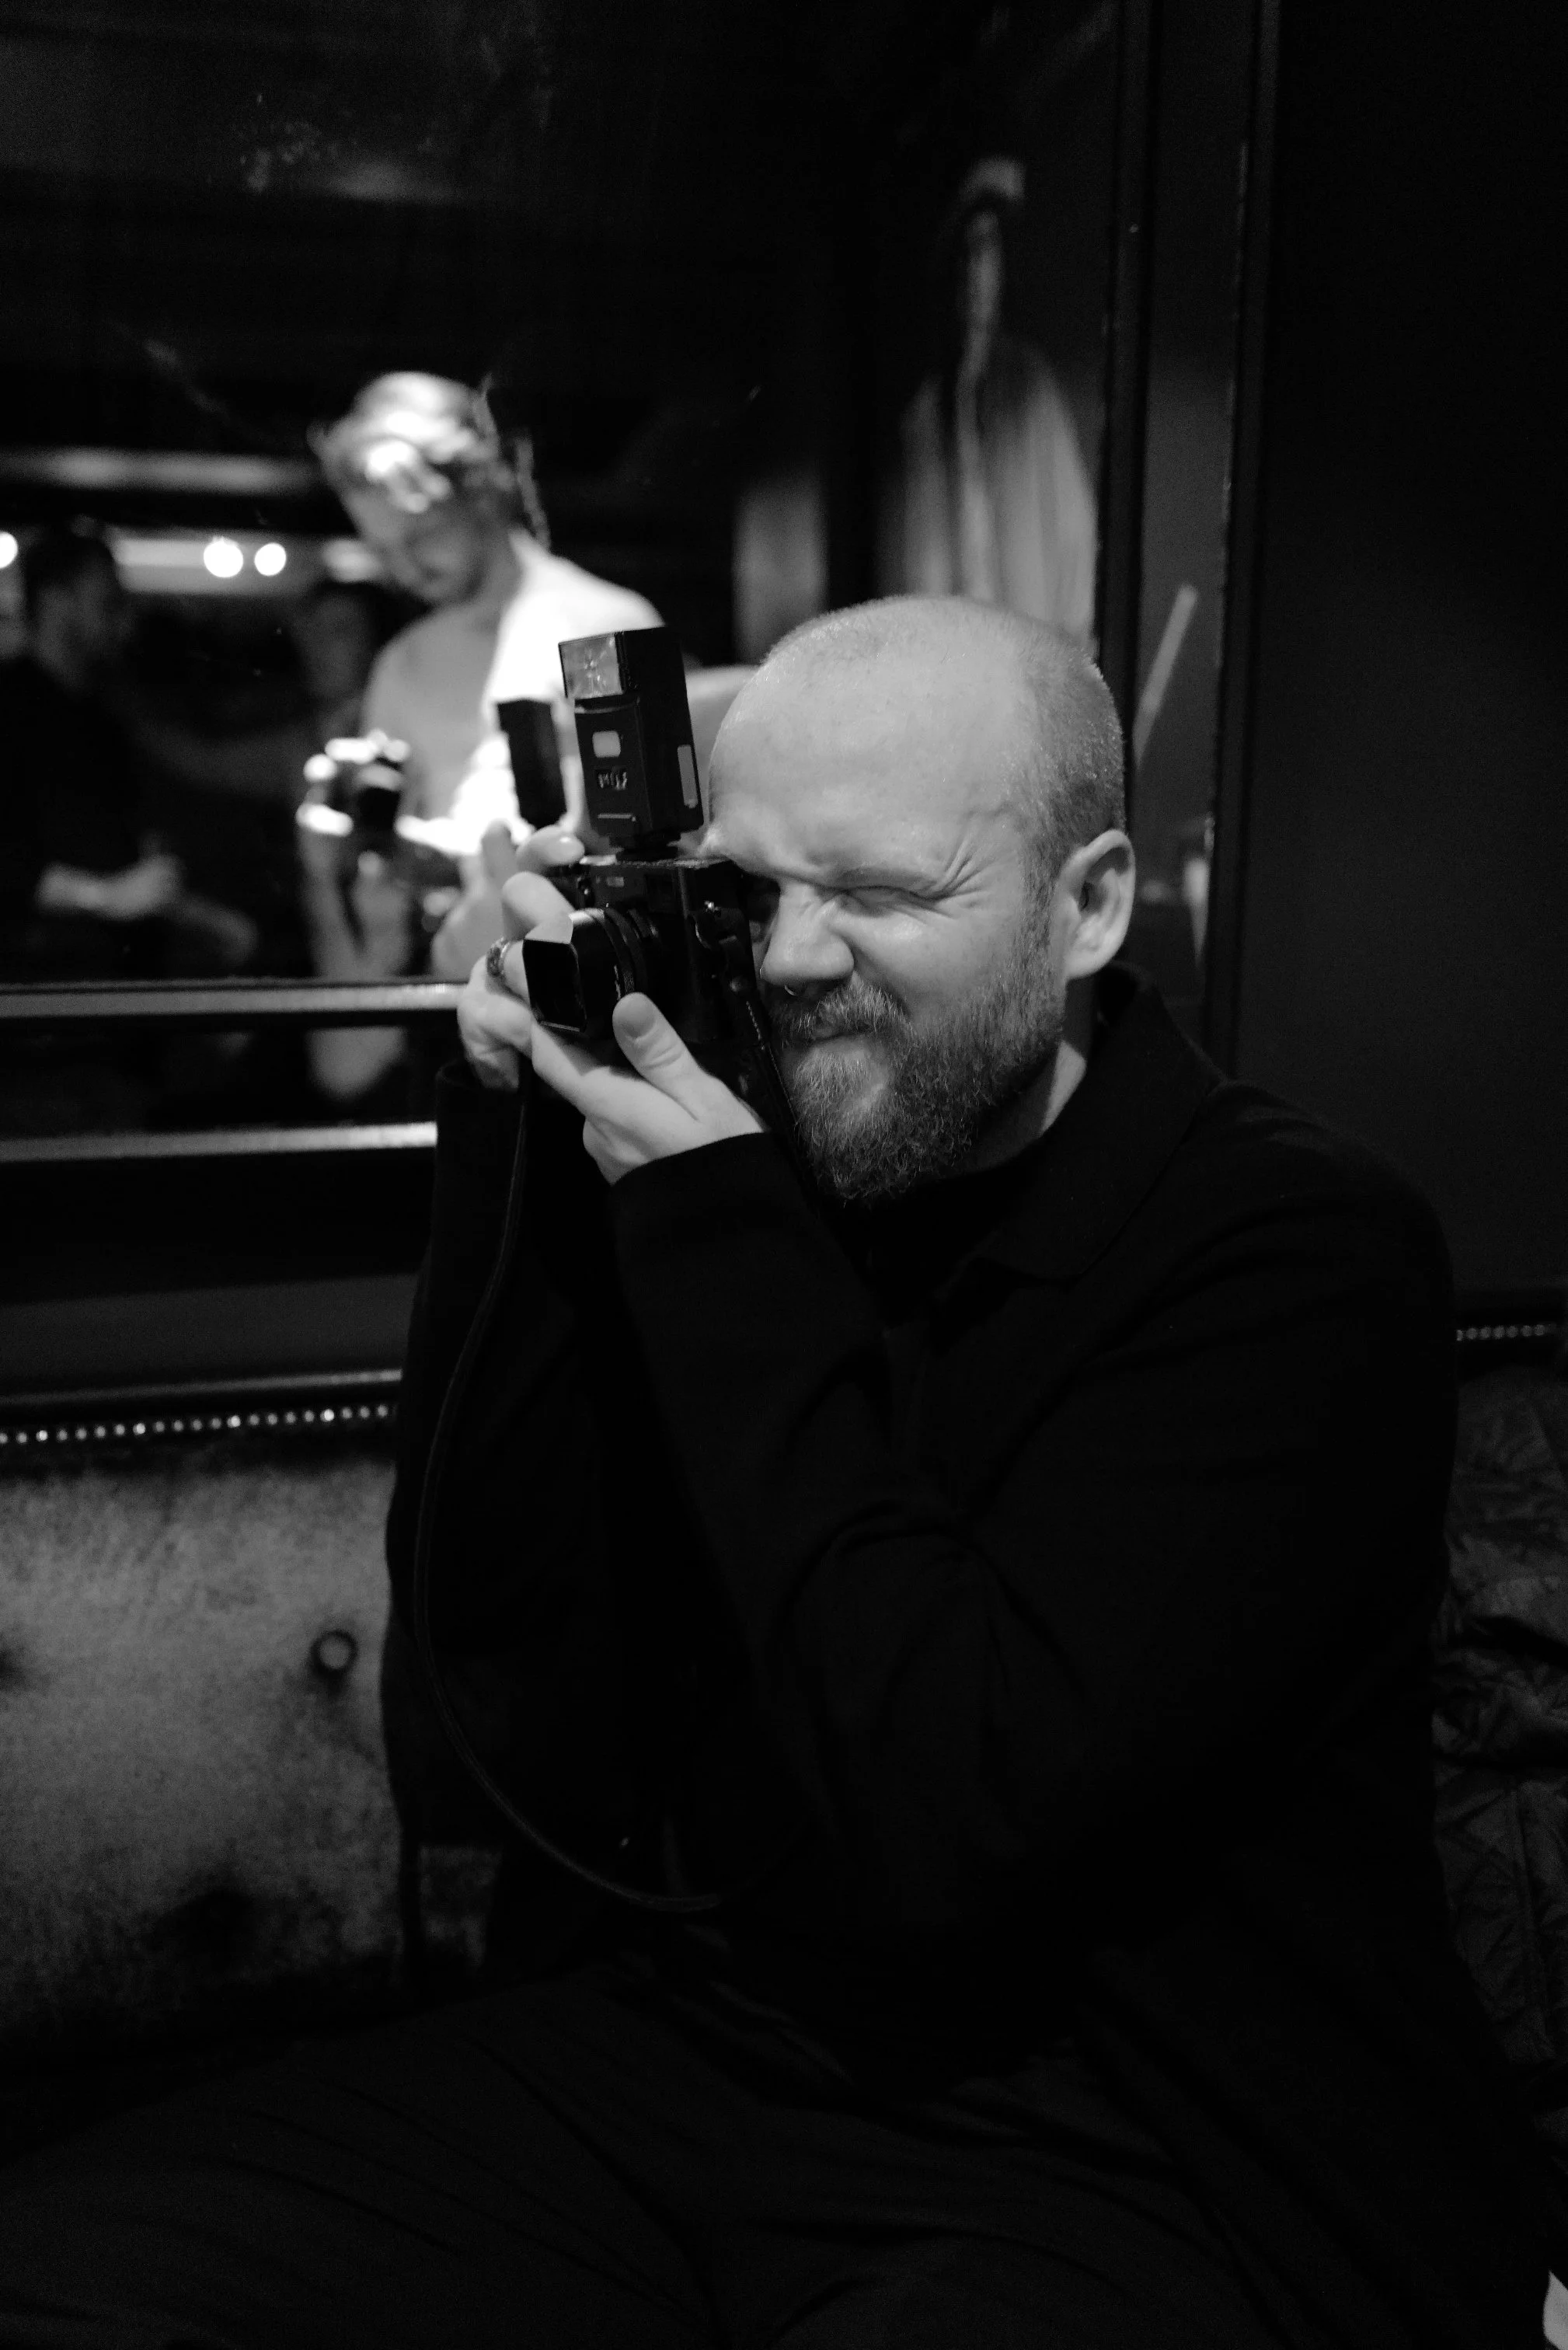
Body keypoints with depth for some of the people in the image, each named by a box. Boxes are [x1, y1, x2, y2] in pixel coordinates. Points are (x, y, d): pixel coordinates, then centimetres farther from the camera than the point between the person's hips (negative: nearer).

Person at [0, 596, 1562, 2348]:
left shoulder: (1301, 1250, -14)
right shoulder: (741, 1160, 1)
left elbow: (944, 1817, -22)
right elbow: (516, 1678, -1)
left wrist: (716, 1228, -20)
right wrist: (523, 1142, -10)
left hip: (1131, 2177, -4)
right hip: (669, 2043, 5)